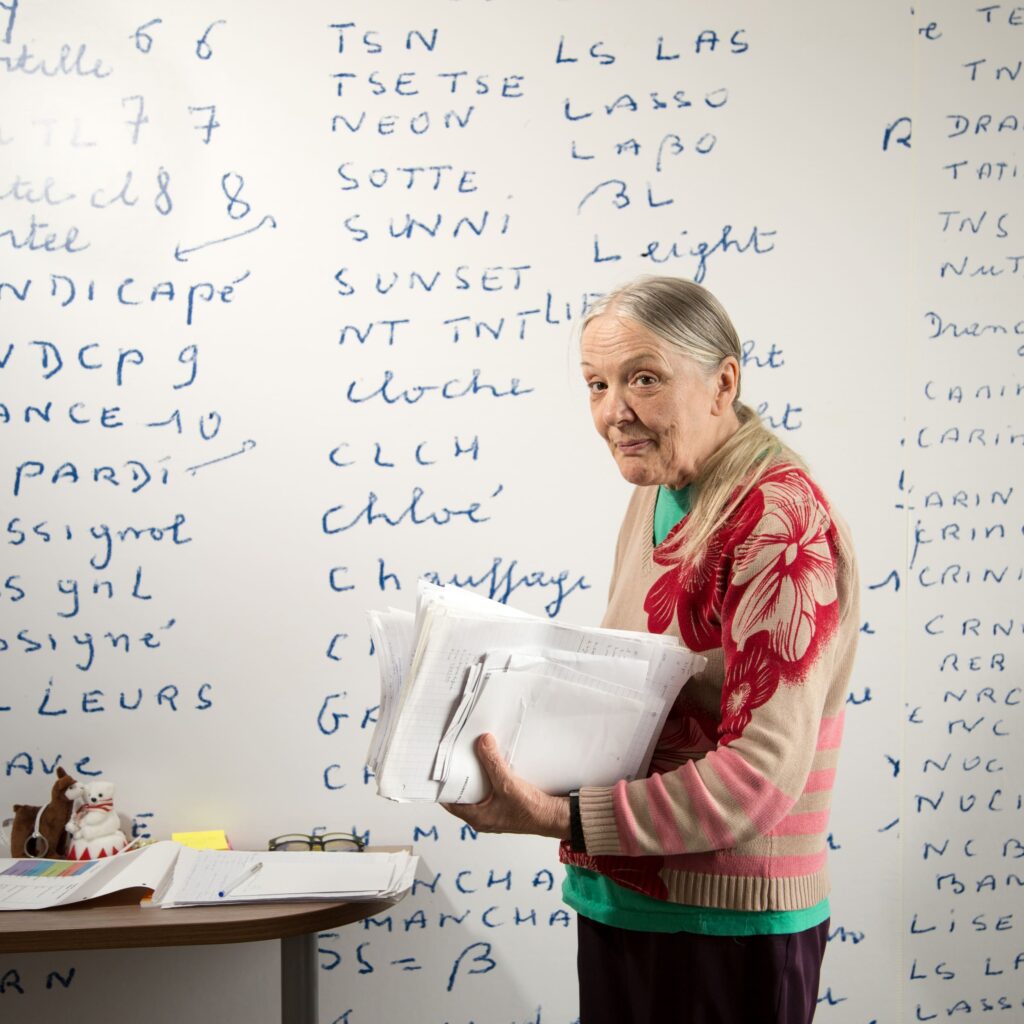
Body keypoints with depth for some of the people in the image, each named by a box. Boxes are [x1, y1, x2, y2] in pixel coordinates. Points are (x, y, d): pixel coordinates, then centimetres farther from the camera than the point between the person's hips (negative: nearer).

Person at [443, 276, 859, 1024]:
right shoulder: (656, 499, 8)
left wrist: (558, 817, -29)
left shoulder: (781, 522, -20)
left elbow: (760, 777, -25)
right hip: (617, 898, 8)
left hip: (725, 926, -8)